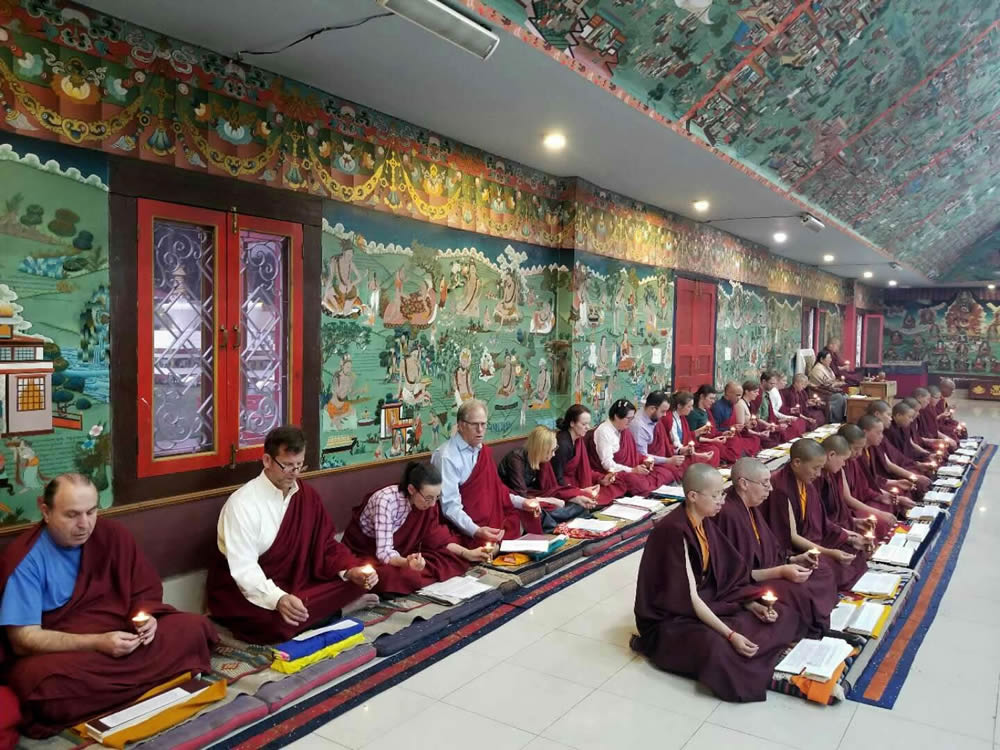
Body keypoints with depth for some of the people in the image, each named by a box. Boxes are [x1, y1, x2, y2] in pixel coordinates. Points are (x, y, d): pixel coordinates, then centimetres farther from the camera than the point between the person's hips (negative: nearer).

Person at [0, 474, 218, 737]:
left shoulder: (112, 534, -1)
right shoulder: (25, 558, -13)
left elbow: (146, 591, 8)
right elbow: (24, 640, -16)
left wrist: (146, 618, -16)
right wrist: (98, 642, -26)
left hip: (123, 639, 4)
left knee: (193, 628, -14)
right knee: (50, 684, -38)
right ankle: (154, 677, -17)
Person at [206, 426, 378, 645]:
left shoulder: (307, 495, -1)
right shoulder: (242, 504, -20)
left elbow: (325, 545, 3)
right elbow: (243, 569, -25)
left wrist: (351, 571, -16)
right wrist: (278, 599, -42)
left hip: (294, 584, 5)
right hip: (244, 590, -5)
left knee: (357, 582, -12)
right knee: (278, 622, -36)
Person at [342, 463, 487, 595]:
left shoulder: (427, 500, -13)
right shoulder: (386, 500, -32)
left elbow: (435, 538, -1)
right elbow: (383, 551, -34)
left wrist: (467, 554, -12)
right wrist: (407, 563, -54)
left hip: (399, 549, 6)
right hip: (365, 552, -5)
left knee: (450, 558, -11)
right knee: (393, 576, -35)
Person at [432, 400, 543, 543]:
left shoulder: (482, 451, 9)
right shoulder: (447, 457, -16)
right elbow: (450, 506, -21)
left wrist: (522, 502, 3)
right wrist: (476, 531, -33)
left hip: (491, 517, 8)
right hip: (466, 530, -8)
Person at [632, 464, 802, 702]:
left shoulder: (705, 525, 1)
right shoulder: (674, 531, -25)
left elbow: (725, 575, 7)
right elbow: (689, 598, -26)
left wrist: (753, 605, -6)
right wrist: (730, 635, -28)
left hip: (708, 601, 8)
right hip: (673, 617, -8)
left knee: (783, 615, -2)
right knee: (718, 648, -37)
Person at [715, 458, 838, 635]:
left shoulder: (751, 507, 6)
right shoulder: (729, 514, -25)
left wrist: (793, 559, 3)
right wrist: (780, 572, -23)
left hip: (767, 568, 11)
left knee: (824, 572, 9)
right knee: (802, 593, -27)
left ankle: (823, 630, 15)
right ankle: (812, 634, -2)